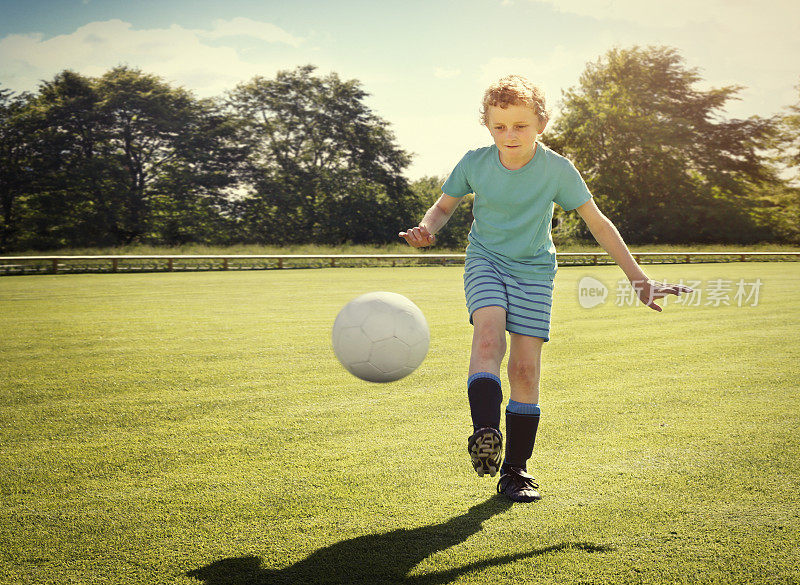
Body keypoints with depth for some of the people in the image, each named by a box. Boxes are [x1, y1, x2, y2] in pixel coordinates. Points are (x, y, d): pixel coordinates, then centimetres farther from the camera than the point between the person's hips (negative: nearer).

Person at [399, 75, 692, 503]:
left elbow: (597, 223, -6)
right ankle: (485, 434, -40)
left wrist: (638, 279, -6)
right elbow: (444, 206, 7)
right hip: (485, 260, 0)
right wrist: (427, 229, -17)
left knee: (525, 368, -7)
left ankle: (515, 470, 4)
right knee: (488, 333, -30)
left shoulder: (557, 169, -13)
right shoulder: (475, 163, -9)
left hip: (533, 270, 0)